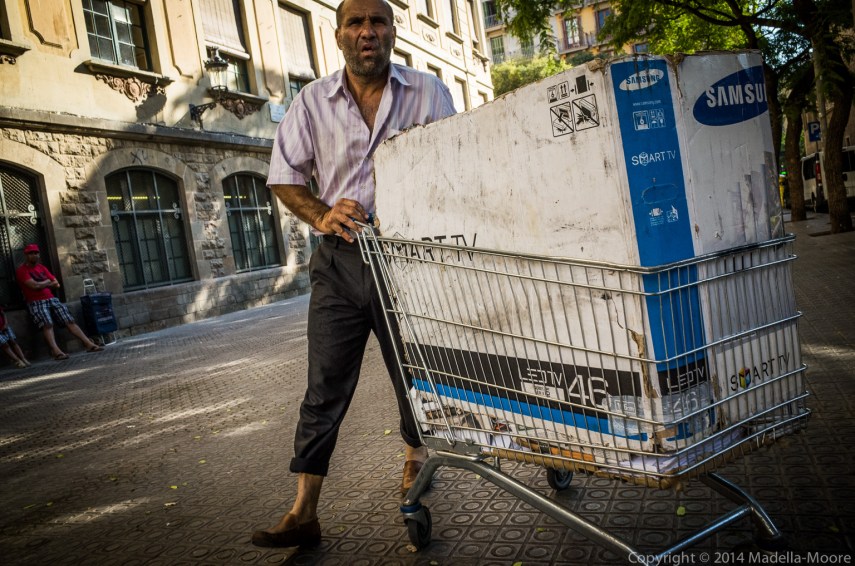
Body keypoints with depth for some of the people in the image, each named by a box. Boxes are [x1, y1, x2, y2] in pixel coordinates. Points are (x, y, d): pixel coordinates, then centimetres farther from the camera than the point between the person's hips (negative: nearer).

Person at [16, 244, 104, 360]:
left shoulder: (42, 267, 19)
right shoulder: (22, 270, -1)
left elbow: (56, 284, 14)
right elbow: (34, 285, -15)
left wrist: (42, 284, 1)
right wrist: (47, 282, 2)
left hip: (51, 299, 6)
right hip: (36, 302, -6)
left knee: (70, 320, -6)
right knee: (47, 324, -28)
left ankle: (89, 344, -10)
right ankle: (56, 351, -43)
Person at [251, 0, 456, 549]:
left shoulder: (428, 92, 3)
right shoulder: (312, 101, 5)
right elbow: (285, 177, 8)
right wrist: (321, 215, -11)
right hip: (341, 259, 1)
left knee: (415, 375, 12)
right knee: (325, 387, 1)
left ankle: (416, 459, 40)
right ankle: (304, 513, 9)